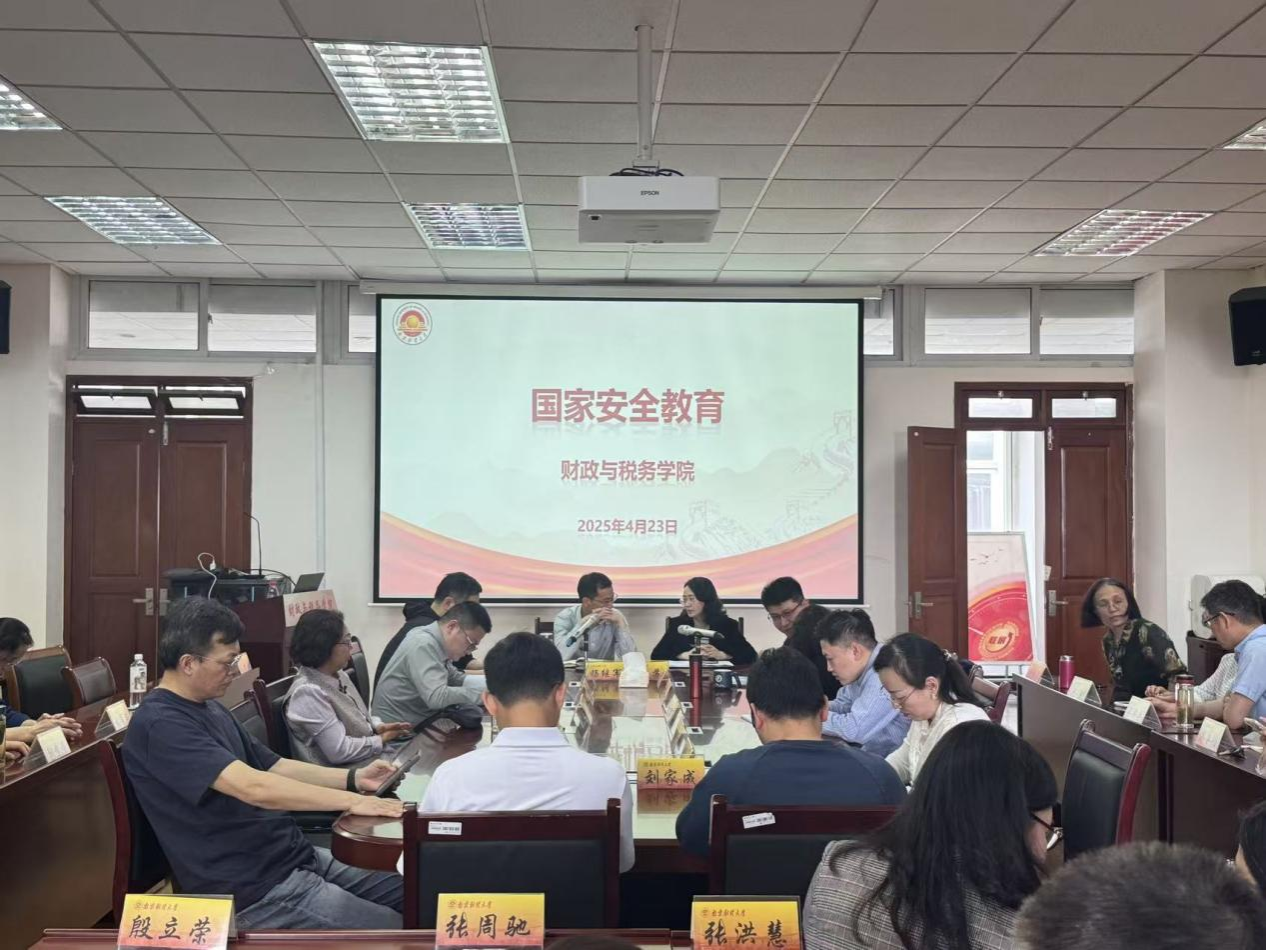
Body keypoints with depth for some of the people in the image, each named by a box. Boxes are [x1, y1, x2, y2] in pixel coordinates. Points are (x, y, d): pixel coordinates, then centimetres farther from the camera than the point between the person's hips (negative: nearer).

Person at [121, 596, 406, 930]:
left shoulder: (210, 708, 13)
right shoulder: (160, 724, -18)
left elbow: (272, 767, 17)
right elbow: (252, 787, -27)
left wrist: (354, 778, 4)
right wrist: (350, 801, -25)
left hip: (294, 856, 9)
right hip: (252, 888, -9)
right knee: (395, 931, -14)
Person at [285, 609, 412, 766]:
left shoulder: (339, 676, 5)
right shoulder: (308, 692, -23)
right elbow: (340, 751, -25)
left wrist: (378, 726, 0)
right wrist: (382, 739, -13)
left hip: (365, 763, 9)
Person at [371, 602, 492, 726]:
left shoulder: (437, 642, 4)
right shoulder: (423, 645, -22)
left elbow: (455, 679, 13)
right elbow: (436, 697, -30)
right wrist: (485, 691, -25)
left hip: (418, 724, 8)